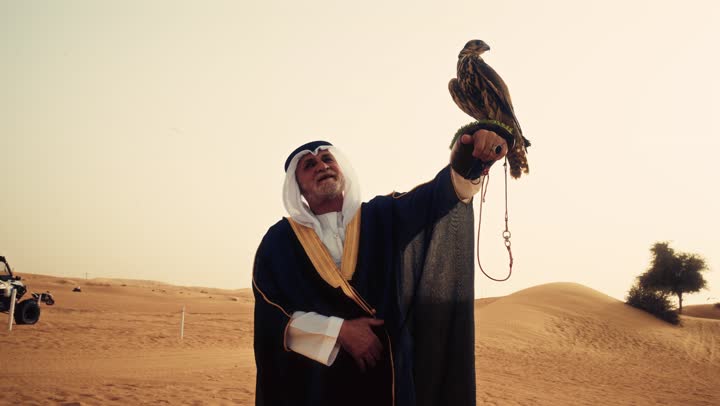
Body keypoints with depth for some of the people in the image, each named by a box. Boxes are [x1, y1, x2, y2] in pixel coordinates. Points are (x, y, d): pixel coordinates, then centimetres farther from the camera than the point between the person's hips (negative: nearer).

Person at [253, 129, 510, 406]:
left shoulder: (383, 217, 2)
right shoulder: (278, 241, -1)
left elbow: (437, 195, -14)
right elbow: (270, 316, -9)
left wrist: (467, 160, -35)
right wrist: (338, 331, -19)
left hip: (385, 376, 2)